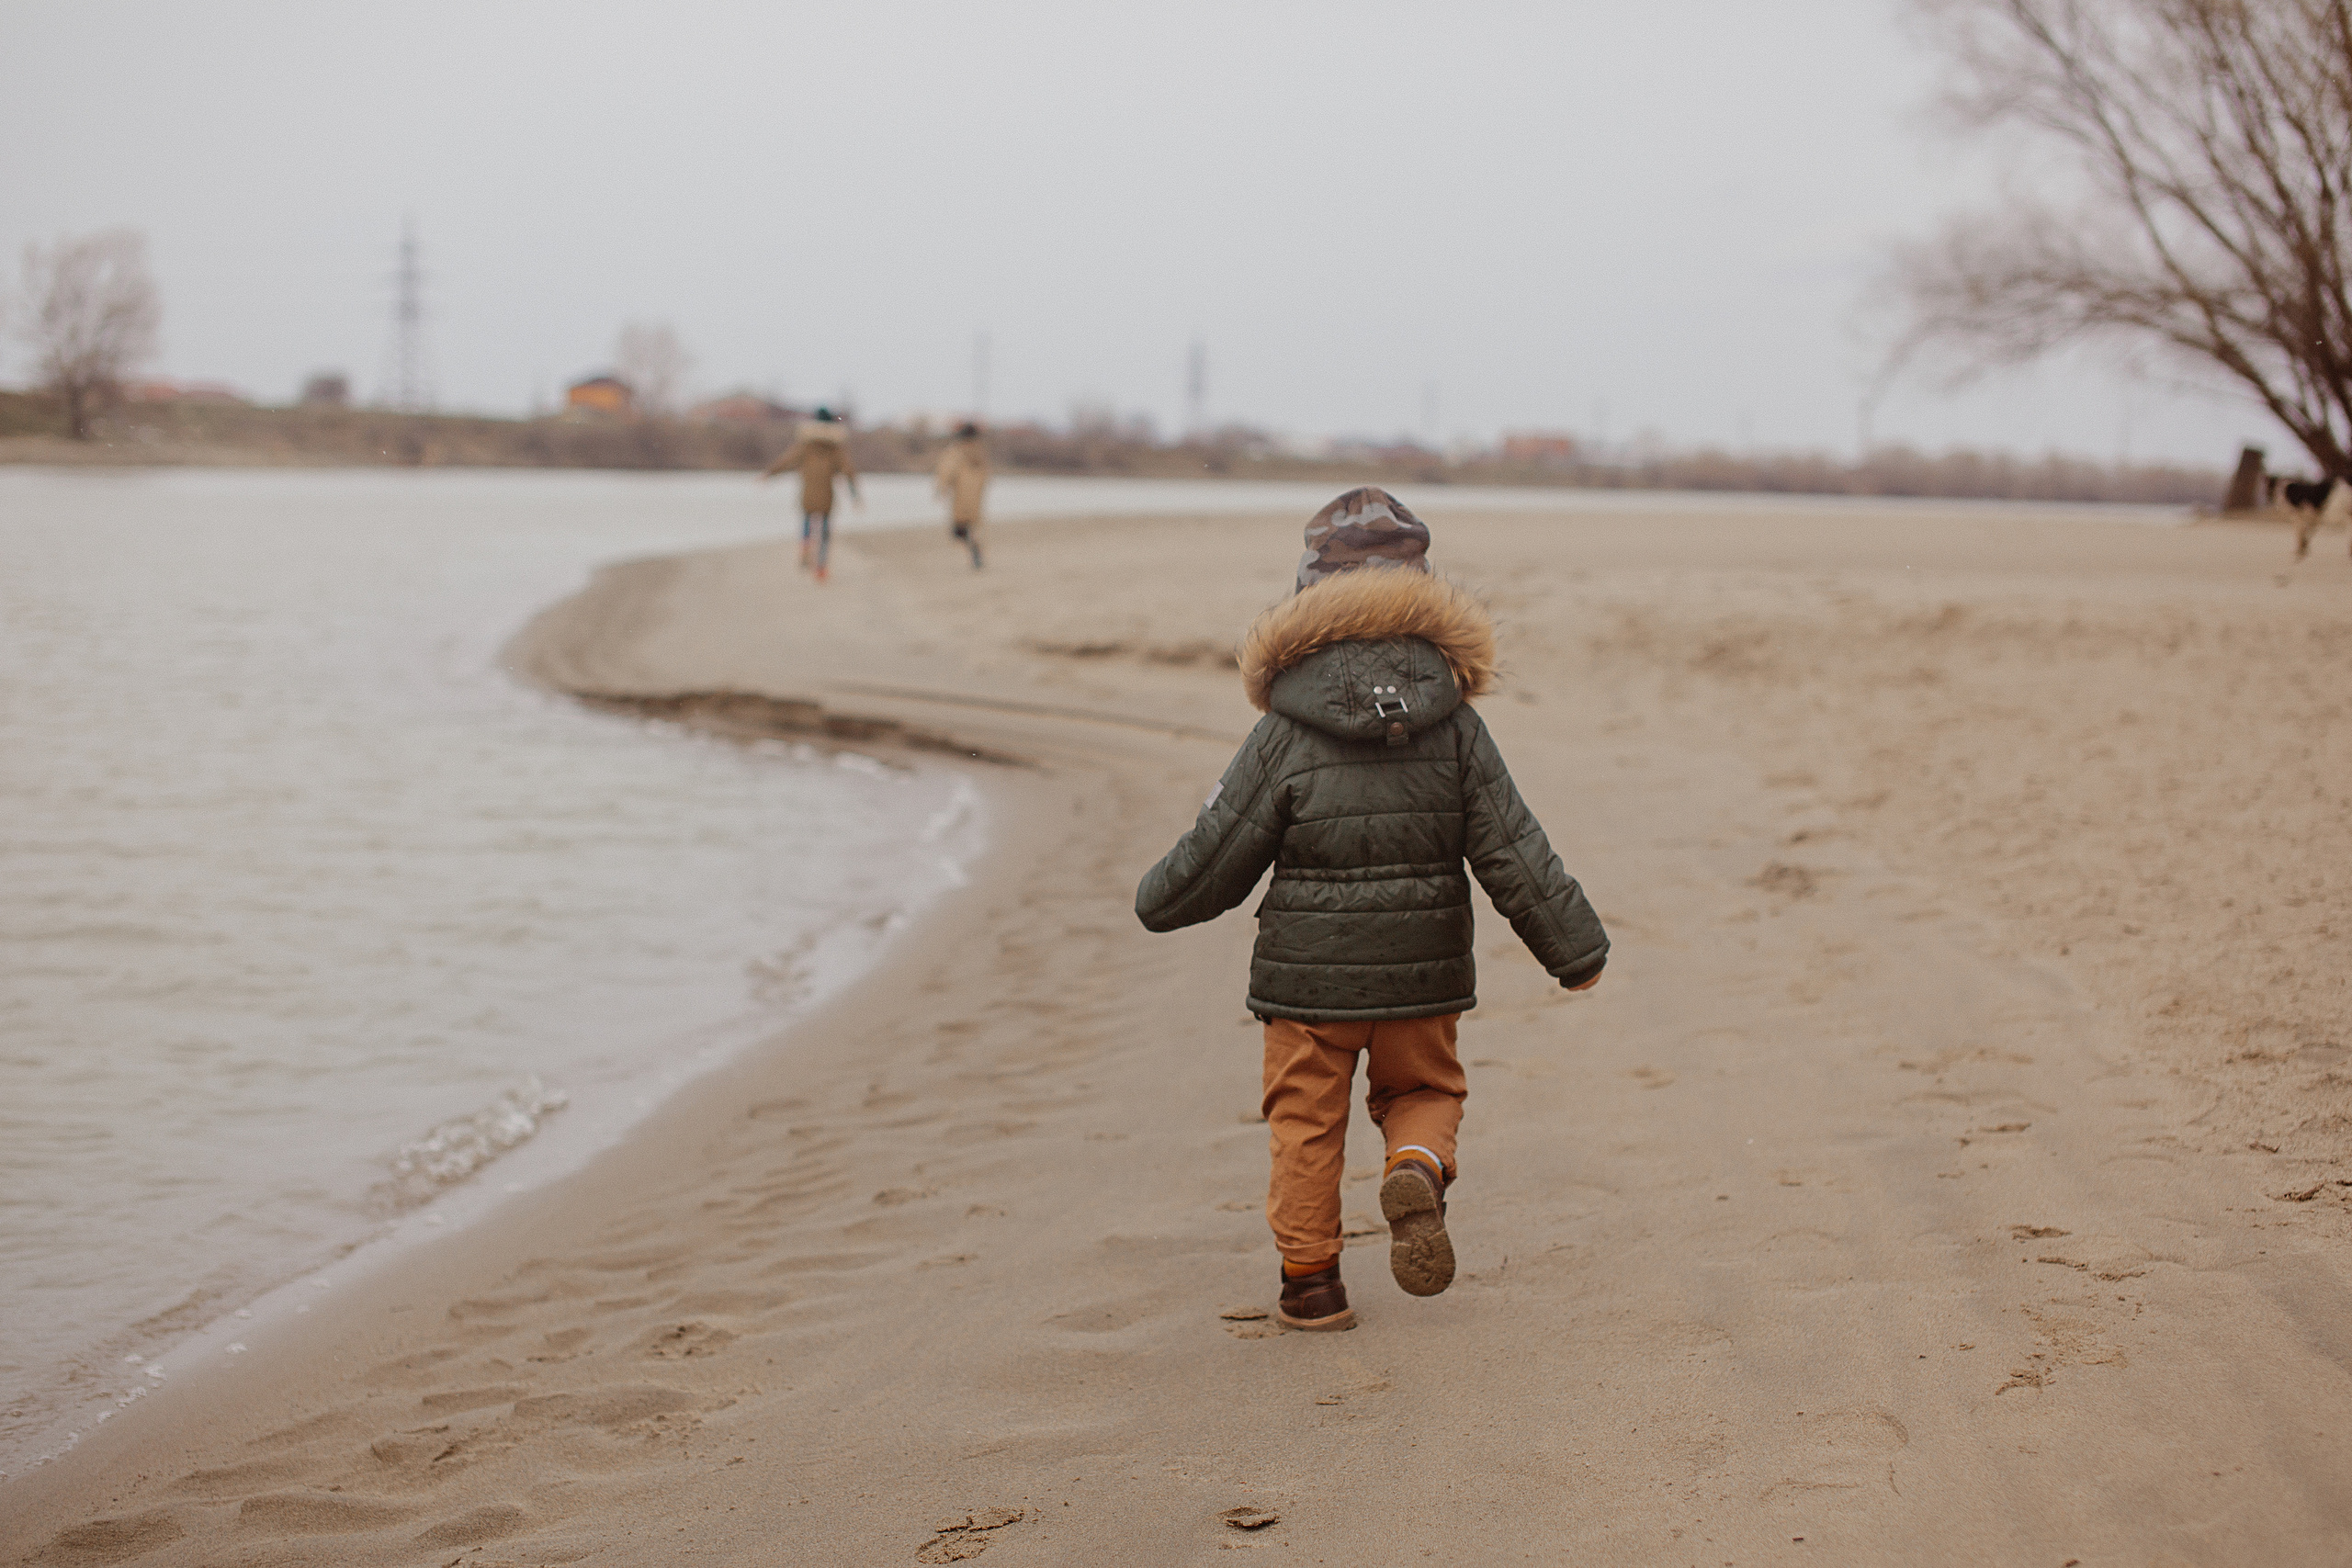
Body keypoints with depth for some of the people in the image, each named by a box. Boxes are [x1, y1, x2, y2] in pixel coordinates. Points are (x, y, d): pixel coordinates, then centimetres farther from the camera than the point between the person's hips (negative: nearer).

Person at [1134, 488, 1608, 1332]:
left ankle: (1310, 1280, 16)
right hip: (1422, 972, 2)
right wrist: (1574, 947, 4)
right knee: (1423, 1091, 21)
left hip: (1308, 971, -2)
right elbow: (1513, 849, -4)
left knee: (1306, 1118, 12)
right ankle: (1419, 1169, -11)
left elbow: (1219, 851, -4)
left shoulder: (1286, 733, -10)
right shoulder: (1454, 724, -4)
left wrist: (1158, 902, 15)